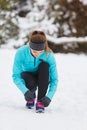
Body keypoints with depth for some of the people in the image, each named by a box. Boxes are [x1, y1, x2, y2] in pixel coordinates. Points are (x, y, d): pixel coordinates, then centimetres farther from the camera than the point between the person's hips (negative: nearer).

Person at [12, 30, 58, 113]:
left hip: (42, 79, 1)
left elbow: (54, 79, -24)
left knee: (44, 65, -31)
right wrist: (25, 92, -42)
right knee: (30, 82, -37)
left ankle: (40, 101, -27)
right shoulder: (21, 53, -27)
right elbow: (16, 76, -26)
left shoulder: (49, 55, -26)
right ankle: (30, 97, 1)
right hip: (28, 76, -1)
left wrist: (49, 97, -38)